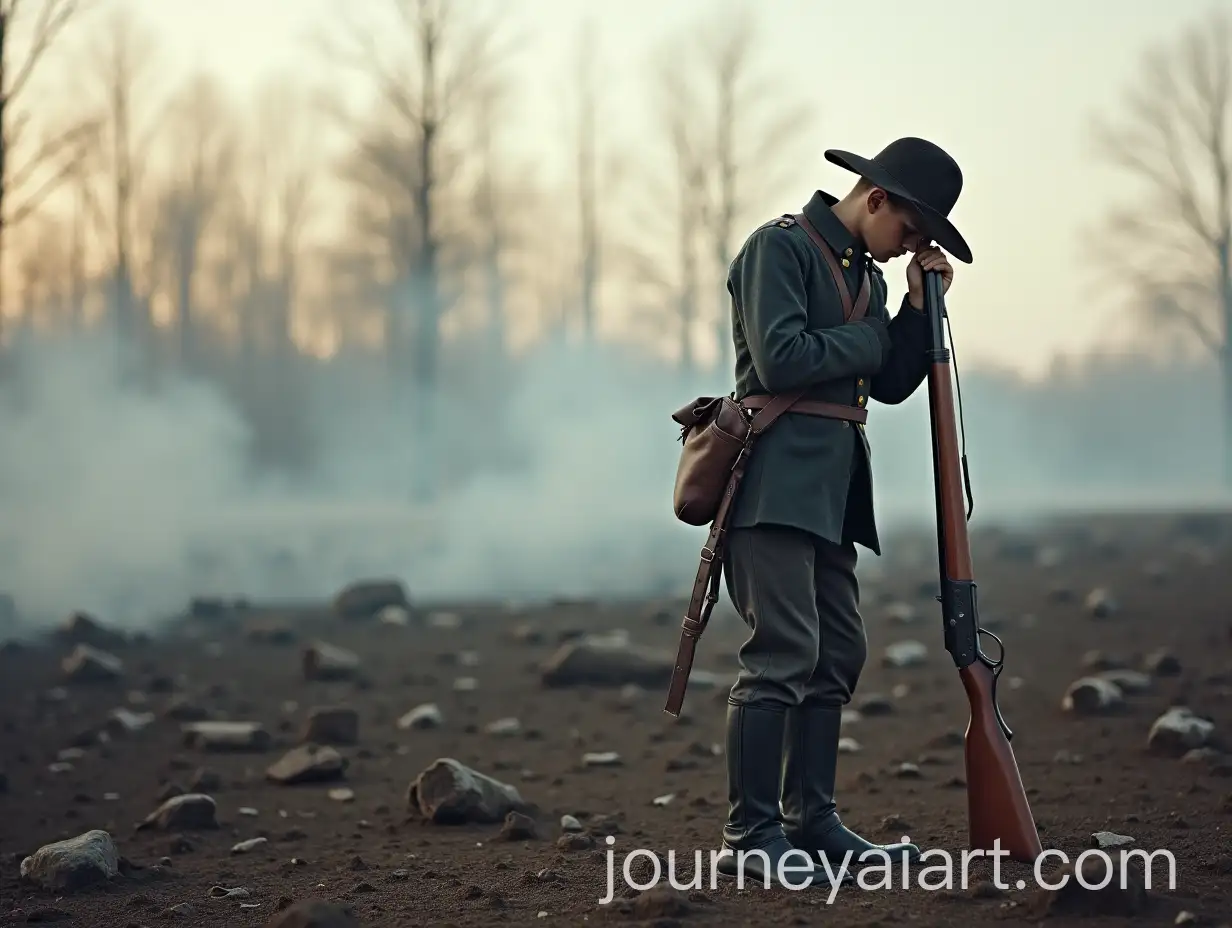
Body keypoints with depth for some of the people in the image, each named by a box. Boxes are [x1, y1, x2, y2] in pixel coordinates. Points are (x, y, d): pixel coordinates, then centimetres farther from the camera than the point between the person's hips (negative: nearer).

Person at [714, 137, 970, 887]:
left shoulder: (865, 272, 20)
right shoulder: (780, 247, -7)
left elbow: (891, 384, 18)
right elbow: (778, 359, -19)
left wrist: (921, 303, 7)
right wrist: (867, 339, -5)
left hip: (830, 489, 10)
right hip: (774, 481, -10)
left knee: (840, 654, 10)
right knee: (783, 653, -13)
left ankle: (811, 821, 18)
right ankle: (750, 837, -10)